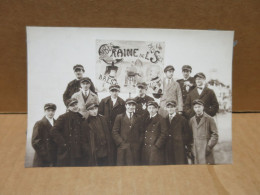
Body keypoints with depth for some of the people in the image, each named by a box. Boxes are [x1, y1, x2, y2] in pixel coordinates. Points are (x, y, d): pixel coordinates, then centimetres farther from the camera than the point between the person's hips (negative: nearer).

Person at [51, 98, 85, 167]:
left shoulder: (82, 118, 12)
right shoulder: (63, 117, -3)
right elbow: (53, 131, -11)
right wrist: (63, 143, -13)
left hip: (78, 153, 5)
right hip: (66, 154, -5)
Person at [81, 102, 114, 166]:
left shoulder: (102, 119, 8)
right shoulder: (86, 123, -3)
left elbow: (108, 134, 10)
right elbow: (84, 140, -1)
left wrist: (110, 150, 6)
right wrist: (88, 152, -7)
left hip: (106, 153, 3)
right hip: (94, 155, -3)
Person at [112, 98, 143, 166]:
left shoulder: (138, 118, 14)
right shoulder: (119, 117, 6)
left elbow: (141, 132, 12)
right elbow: (114, 132, 2)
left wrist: (139, 143, -1)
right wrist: (121, 143, -7)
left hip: (135, 149, 2)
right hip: (123, 149, -2)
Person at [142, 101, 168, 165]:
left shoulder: (161, 119, -2)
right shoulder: (146, 120, 16)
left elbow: (164, 134, -8)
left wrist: (157, 145, -12)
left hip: (156, 149, -5)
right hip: (145, 150, 5)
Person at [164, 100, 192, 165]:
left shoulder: (182, 119, 1)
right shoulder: (165, 120, 11)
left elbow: (188, 134, 2)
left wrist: (187, 146, -2)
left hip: (179, 149, -3)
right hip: (168, 150, 3)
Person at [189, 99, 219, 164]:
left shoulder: (209, 119, -4)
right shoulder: (192, 120, 11)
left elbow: (215, 135, -5)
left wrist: (209, 146, -11)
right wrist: (192, 147, 10)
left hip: (206, 150, -4)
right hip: (196, 150, 4)